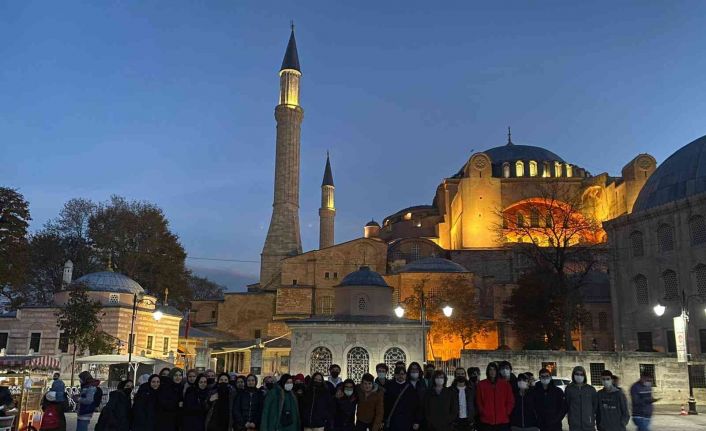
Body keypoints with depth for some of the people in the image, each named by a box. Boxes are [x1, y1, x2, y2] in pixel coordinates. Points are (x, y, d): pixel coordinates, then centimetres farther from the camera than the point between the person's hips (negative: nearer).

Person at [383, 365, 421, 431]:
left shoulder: (410, 387, 3)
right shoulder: (389, 386, 2)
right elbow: (385, 404, 2)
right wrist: (384, 420, -1)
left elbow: (416, 406, 3)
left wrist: (417, 421, -1)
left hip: (407, 422, 0)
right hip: (392, 422, 0)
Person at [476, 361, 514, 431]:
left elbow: (511, 401, 7)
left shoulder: (505, 384, 5)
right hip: (486, 422, 0)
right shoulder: (481, 384, 4)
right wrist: (483, 413, -4)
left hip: (503, 422, 1)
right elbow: (478, 402, 7)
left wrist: (506, 413, -1)